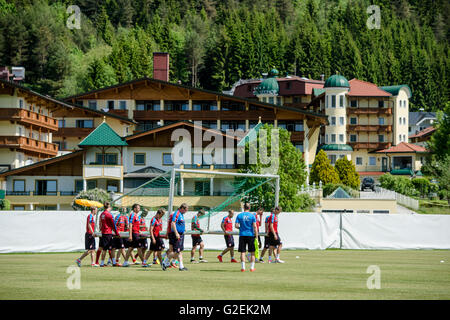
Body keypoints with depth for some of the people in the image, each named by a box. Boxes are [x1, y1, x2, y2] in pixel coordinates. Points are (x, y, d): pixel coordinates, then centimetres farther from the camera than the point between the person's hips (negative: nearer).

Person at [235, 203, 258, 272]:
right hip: (250, 235, -1)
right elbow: (254, 226, -8)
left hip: (242, 235, 1)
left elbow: (236, 225, -3)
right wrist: (256, 235, -4)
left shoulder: (239, 215, 0)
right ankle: (252, 267, 7)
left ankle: (243, 267, -4)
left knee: (242, 252, 3)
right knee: (252, 252, 8)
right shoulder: (252, 216, -3)